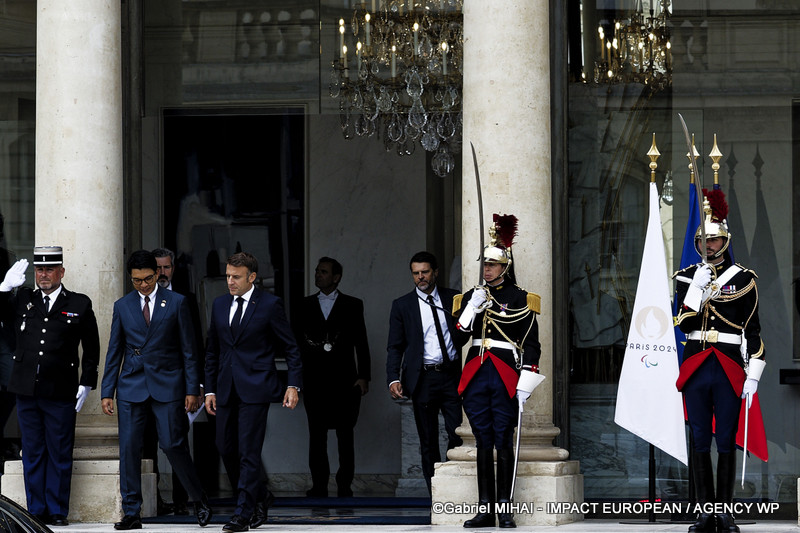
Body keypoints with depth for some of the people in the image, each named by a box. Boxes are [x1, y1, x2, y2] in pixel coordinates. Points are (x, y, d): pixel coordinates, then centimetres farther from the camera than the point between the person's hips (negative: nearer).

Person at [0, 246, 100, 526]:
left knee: (59, 455, 1)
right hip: (27, 392, 3)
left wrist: (86, 384, 2)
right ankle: (37, 511, 13)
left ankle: (57, 511, 8)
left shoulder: (80, 304, 4)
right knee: (32, 453, 7)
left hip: (61, 394, -3)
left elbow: (91, 349, 7)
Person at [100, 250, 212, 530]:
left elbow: (188, 349, 3)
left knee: (173, 444, -8)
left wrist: (192, 390, -2)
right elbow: (114, 352, 11)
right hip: (131, 386, 2)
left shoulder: (176, 302, 2)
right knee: (129, 448, -2)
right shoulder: (122, 306, 8)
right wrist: (107, 392, 5)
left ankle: (199, 500, 12)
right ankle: (131, 514, 3)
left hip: (167, 384, -2)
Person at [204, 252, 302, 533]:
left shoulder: (270, 304, -3)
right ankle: (259, 495, 26)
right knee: (225, 449, 6)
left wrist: (293, 385, -8)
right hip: (227, 389, 6)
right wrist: (210, 389, 12)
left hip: (255, 388, -6)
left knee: (248, 452, -9)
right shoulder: (219, 305, 12)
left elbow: (291, 348, -1)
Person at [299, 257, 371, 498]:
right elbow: (297, 340, 11)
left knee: (345, 433, 0)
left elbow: (361, 343, 4)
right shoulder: (305, 305, 12)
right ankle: (319, 485, 6)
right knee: (316, 433, 2)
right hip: (314, 378, 2)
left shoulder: (353, 305, 7)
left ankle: (344, 485, 4)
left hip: (344, 379, -2)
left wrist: (363, 376, -3)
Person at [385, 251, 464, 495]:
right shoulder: (402, 305, 6)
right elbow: (395, 347, 4)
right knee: (428, 442, 3)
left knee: (458, 435, -8)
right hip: (423, 378, 0)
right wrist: (393, 379, -8)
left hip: (453, 376, 0)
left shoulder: (454, 299, 8)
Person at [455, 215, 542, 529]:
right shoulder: (471, 297, 13)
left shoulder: (520, 299, 2)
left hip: (505, 377, -4)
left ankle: (505, 509, -1)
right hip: (475, 376, 4)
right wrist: (473, 307, -6)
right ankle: (485, 510, 6)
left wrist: (525, 382, -9)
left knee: (503, 443, -4)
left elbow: (531, 344, -1)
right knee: (483, 443, 4)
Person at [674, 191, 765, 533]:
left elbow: (753, 332, 2)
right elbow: (684, 325, -1)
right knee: (699, 441, 3)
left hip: (730, 370, -2)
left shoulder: (743, 279, 2)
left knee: (726, 441, 0)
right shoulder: (687, 277, 9)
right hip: (695, 369, 2)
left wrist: (753, 377, -5)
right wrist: (696, 289, -13)